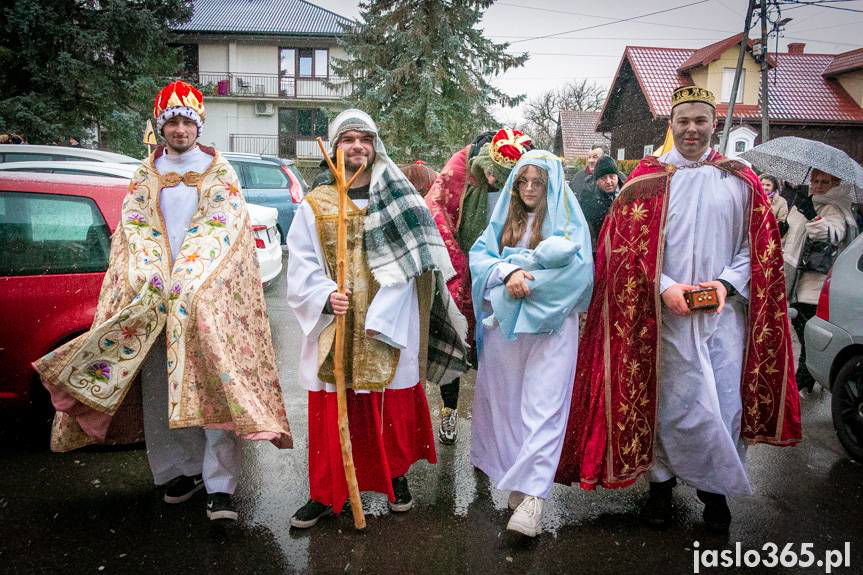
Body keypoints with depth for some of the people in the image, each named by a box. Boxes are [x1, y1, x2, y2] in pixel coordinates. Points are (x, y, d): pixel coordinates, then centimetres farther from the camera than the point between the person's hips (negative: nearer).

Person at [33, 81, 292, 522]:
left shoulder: (220, 172, 6)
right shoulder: (145, 175, 15)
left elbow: (222, 230, -4)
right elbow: (135, 230, 6)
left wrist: (185, 284, -15)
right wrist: (152, 279, -12)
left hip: (208, 298, -3)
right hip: (151, 298, 3)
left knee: (213, 384, -9)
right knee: (161, 386, 4)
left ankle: (219, 486, -6)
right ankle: (180, 470, 19)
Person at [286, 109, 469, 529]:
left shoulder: (399, 200, 4)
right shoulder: (314, 205, 5)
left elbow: (411, 261, -2)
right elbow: (301, 267, 0)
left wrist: (381, 312, -13)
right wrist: (326, 296, -19)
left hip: (391, 329, 0)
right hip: (335, 329, 0)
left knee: (393, 410, 11)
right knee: (332, 413, 5)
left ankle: (397, 477, 33)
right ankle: (327, 492, 21)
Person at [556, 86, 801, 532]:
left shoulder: (741, 181, 8)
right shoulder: (647, 180, 1)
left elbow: (761, 246, 8)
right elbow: (623, 246, -2)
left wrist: (729, 282, -9)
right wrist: (663, 287, -14)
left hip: (725, 312, 2)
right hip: (666, 313, -1)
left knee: (724, 403, 3)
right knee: (666, 400, 5)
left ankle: (716, 487, 22)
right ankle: (661, 481, 22)